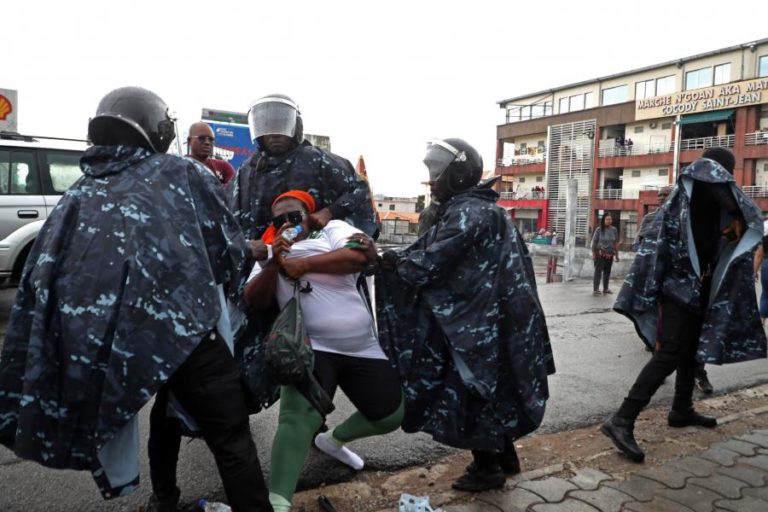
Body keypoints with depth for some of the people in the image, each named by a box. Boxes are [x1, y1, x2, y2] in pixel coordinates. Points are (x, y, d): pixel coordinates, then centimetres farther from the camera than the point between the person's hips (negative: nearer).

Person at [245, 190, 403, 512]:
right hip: (312, 348, -2)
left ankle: (333, 440, 33)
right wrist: (274, 263, -12)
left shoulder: (333, 229, 9)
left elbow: (359, 255, -13)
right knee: (299, 416, -26)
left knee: (392, 416, 10)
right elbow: (254, 301, 3)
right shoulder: (272, 252, 14)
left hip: (363, 348, 2)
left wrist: (304, 264, -11)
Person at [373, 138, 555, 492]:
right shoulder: (460, 212, 14)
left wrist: (381, 259, -15)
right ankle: (505, 457, 35)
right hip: (476, 320, 10)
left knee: (471, 394, 4)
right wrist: (384, 257, 1)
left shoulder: (469, 213, -19)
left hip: (479, 324, -10)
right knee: (493, 391, 20)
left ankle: (487, 468, 22)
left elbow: (432, 262, -24)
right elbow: (426, 253, 10)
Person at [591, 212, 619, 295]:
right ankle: (595, 289, -3)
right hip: (600, 254, -4)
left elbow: (616, 243, 9)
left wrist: (617, 255, 8)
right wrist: (593, 254, -7)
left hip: (610, 255, 4)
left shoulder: (614, 230, 4)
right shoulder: (599, 230, -6)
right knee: (598, 272, -4)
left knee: (607, 272, 11)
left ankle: (605, 288, 23)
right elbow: (594, 242, -4)